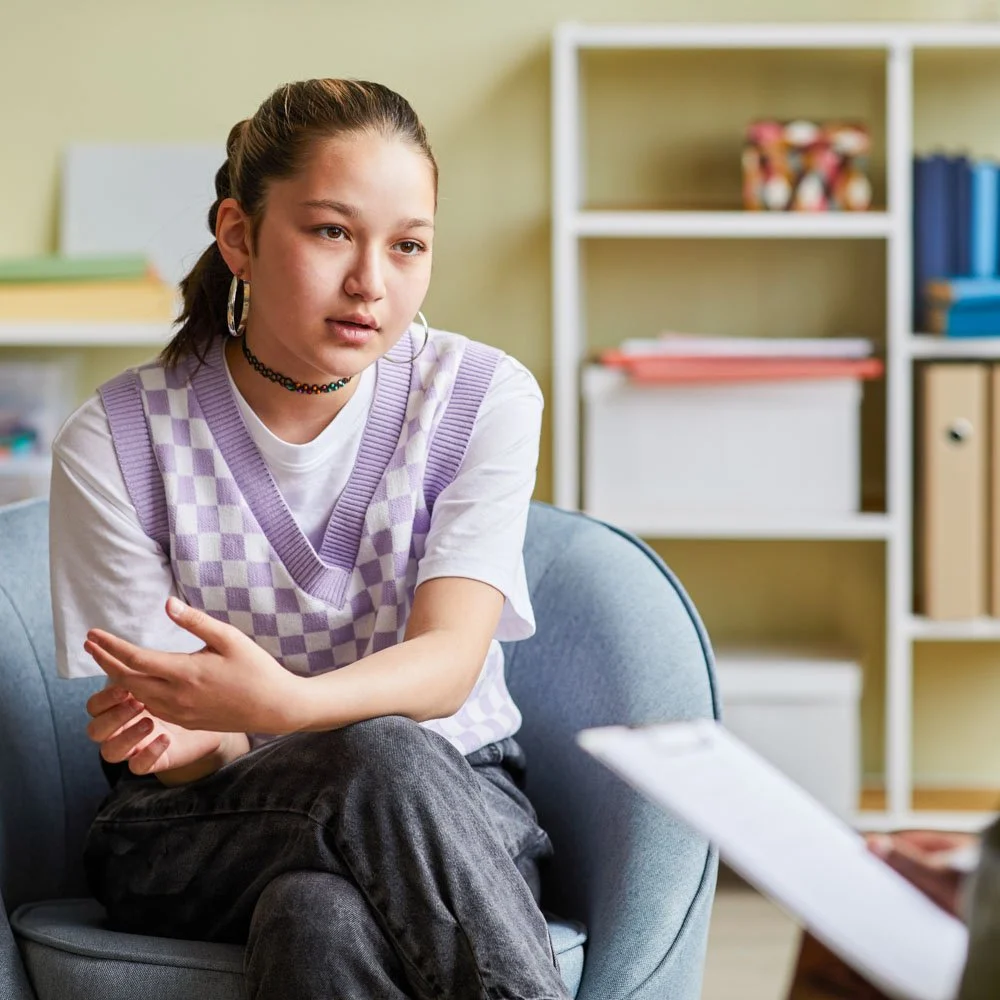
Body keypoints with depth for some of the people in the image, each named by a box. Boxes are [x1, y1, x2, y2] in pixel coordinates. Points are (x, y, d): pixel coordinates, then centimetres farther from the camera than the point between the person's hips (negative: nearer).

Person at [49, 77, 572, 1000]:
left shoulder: (485, 398, -5)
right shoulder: (116, 443, -7)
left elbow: (447, 662, -17)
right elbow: (157, 728, -7)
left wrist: (280, 701, -39)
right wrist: (171, 737, -34)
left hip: (455, 806, 1)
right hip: (201, 830, 0)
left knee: (315, 911, -37)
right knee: (379, 758, -35)